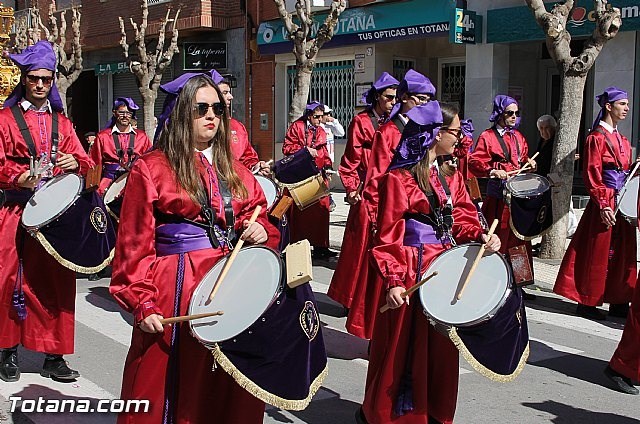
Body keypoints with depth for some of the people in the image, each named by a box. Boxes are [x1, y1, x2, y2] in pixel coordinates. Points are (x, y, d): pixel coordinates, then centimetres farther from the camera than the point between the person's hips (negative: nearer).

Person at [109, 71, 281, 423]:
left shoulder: (233, 169, 13)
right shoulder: (150, 169, -4)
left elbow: (260, 217, 18)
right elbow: (134, 246, -6)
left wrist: (261, 231, -6)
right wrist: (142, 304, -14)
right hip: (176, 289, -5)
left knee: (230, 392, 11)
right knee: (174, 389, 3)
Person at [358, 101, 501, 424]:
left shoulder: (451, 177, 12)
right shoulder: (398, 178, -11)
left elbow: (462, 219, 12)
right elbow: (388, 237, -13)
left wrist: (480, 236, -9)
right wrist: (393, 281, -21)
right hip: (411, 272, -7)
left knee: (441, 349, 13)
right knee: (404, 349, 3)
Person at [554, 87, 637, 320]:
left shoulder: (622, 140, 17)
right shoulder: (596, 137, -8)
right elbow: (591, 174, -13)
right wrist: (603, 205, -19)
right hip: (605, 203, -8)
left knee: (623, 253, 9)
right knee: (598, 253, -3)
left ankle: (619, 303, 16)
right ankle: (587, 302, 5)